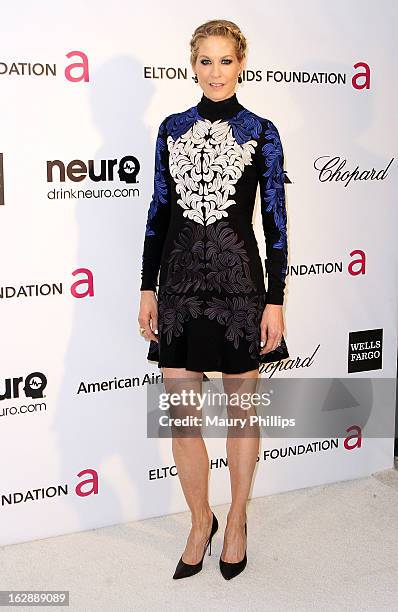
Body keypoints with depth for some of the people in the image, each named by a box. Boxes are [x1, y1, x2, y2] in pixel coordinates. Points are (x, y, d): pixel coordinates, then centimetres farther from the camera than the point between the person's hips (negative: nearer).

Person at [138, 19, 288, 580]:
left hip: (238, 279, -2)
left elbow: (275, 219, -2)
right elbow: (159, 211, 9)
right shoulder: (172, 129, 8)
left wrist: (276, 300, -6)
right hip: (180, 280, 3)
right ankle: (201, 521, 26)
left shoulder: (261, 132, 0)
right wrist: (148, 288, 5)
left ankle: (237, 520, 29)